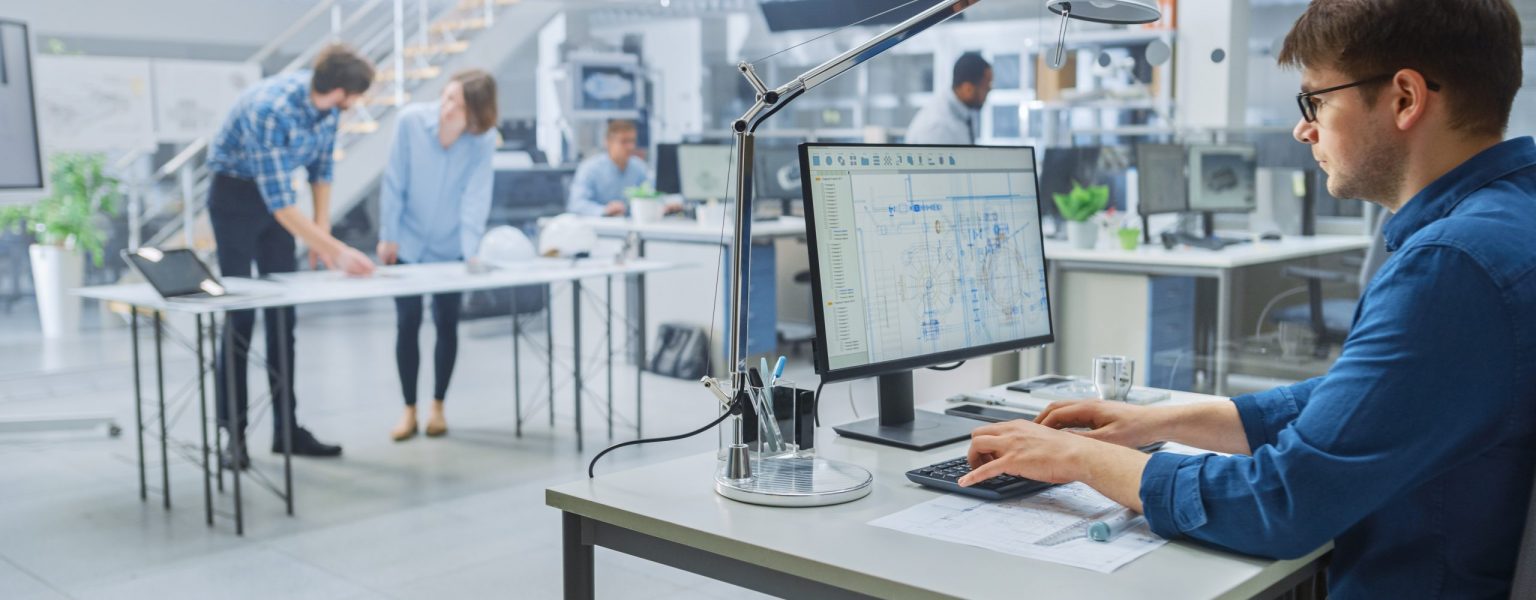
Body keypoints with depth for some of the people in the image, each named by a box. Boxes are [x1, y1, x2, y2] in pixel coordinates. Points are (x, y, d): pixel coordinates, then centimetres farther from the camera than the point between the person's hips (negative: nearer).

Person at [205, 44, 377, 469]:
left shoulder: (328, 103, -12)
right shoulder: (270, 111, -34)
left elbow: (321, 167, 3)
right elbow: (279, 203, -34)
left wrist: (322, 231, -2)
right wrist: (337, 251, -35)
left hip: (277, 196, 7)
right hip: (236, 195, -7)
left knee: (283, 314, 5)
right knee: (241, 315, -8)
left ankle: (287, 427, 10)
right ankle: (233, 434, 1)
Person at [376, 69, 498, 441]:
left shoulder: (484, 139, -18)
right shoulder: (411, 120, -18)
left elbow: (476, 196, -22)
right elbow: (394, 182, -11)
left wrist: (471, 250, -31)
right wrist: (388, 236, -8)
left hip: (450, 247, 0)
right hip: (408, 242, 0)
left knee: (446, 323, 7)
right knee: (407, 323, 3)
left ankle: (438, 406, 23)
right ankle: (409, 410, 16)